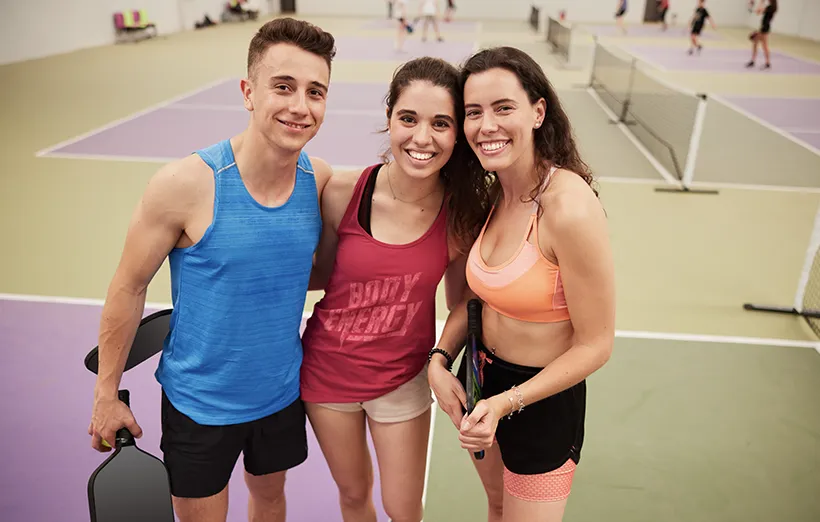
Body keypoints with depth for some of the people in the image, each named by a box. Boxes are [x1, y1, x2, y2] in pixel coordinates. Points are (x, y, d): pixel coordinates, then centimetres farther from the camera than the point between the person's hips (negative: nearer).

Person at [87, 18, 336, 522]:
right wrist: (107, 394, -4)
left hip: (283, 391, 4)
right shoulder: (185, 184, -24)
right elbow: (128, 288, -11)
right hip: (199, 402, -3)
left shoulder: (321, 180, -11)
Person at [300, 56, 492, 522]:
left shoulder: (464, 216, -17)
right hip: (327, 370, 1)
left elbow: (461, 304, -3)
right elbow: (322, 275, -3)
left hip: (401, 379, 0)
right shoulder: (342, 193, -19)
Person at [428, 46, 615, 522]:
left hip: (543, 399, -6)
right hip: (480, 376, 6)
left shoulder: (570, 207, -28)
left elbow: (595, 346, -21)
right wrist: (440, 359, -9)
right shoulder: (493, 196, -5)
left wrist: (507, 403, -24)